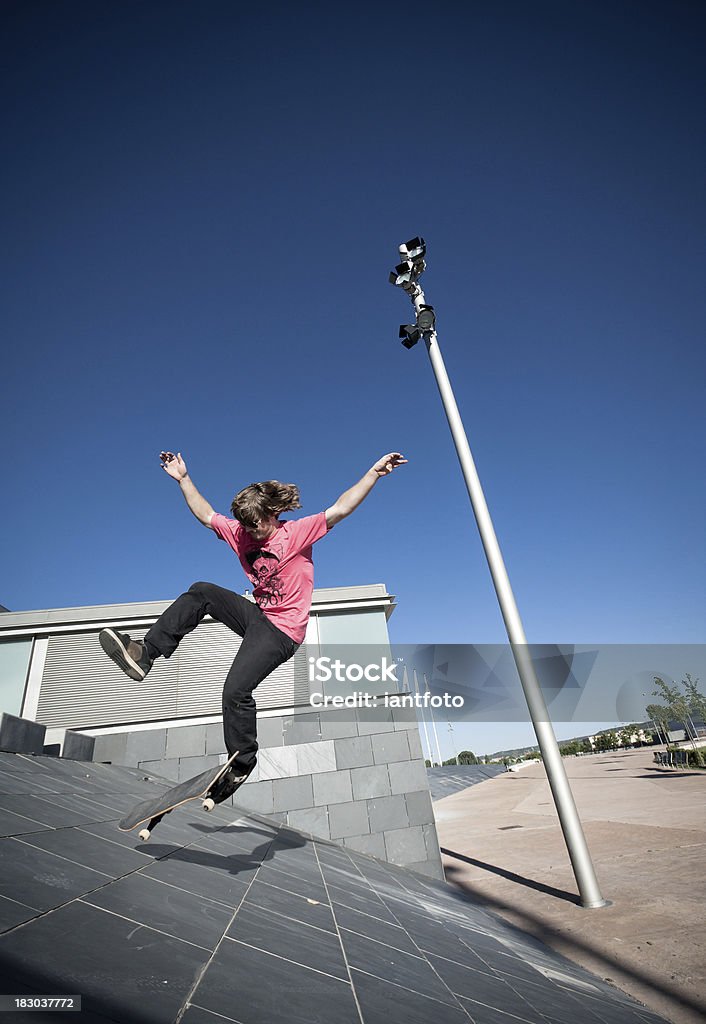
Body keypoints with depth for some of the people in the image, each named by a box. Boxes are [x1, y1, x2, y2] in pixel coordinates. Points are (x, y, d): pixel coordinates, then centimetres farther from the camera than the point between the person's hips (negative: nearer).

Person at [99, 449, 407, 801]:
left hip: (282, 629, -7)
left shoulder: (298, 532, -13)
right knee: (200, 592, -8)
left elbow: (340, 509, -23)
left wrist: (375, 471, -31)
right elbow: (206, 515, 15)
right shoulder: (241, 533, 4)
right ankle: (145, 654, -7)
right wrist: (183, 479, 13)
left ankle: (242, 763, 7)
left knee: (236, 690, -17)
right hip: (257, 615, 7)